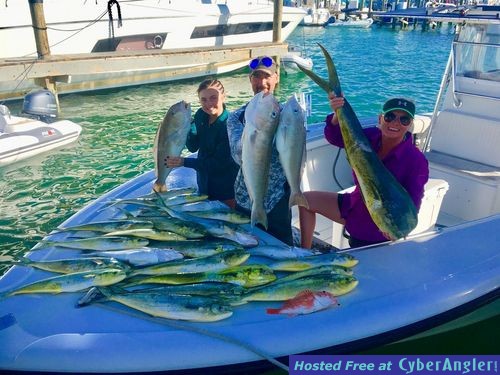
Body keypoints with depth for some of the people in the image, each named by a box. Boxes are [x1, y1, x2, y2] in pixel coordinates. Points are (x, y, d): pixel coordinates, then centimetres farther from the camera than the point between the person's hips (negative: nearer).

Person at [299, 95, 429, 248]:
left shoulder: (416, 161, -25)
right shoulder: (371, 137, -13)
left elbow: (412, 203, -26)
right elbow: (334, 137, -19)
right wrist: (337, 114, -40)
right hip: (354, 206, 6)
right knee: (306, 200, 7)